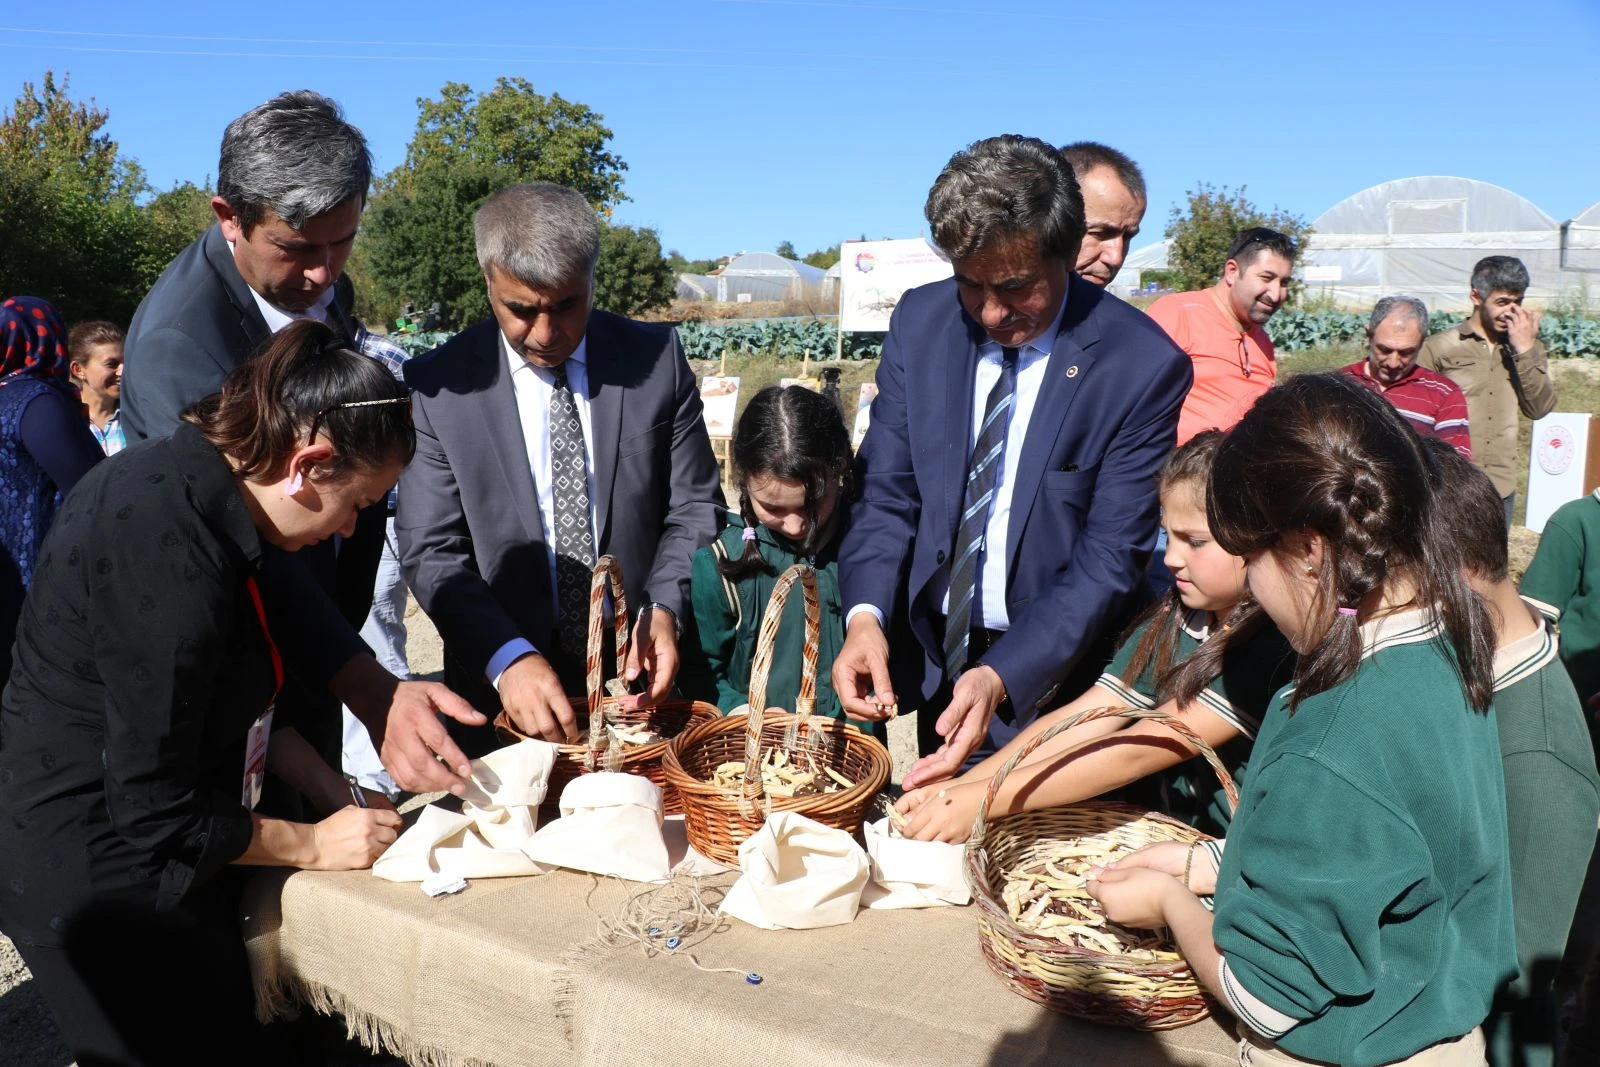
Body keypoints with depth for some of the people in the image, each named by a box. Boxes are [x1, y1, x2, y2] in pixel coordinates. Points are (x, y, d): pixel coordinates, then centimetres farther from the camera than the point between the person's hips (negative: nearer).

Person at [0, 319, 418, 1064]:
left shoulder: (186, 488, 1)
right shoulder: (169, 545, -28)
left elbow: (233, 699, 11)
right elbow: (156, 815, -23)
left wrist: (339, 799, 6)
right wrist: (313, 843, -10)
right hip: (106, 884, -9)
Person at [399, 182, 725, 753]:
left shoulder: (657, 358, -5)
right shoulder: (438, 384, -8)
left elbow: (695, 508, 0)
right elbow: (431, 551, -9)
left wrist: (664, 608, -16)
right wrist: (507, 658, -24)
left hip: (639, 672, 2)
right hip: (500, 686, -1)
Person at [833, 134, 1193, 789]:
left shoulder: (1144, 366, -18)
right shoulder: (920, 321, -5)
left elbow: (1108, 562, -17)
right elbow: (886, 492, -2)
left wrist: (1001, 679, -29)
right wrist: (865, 615, -19)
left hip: (1047, 678, -3)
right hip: (930, 664, 3)